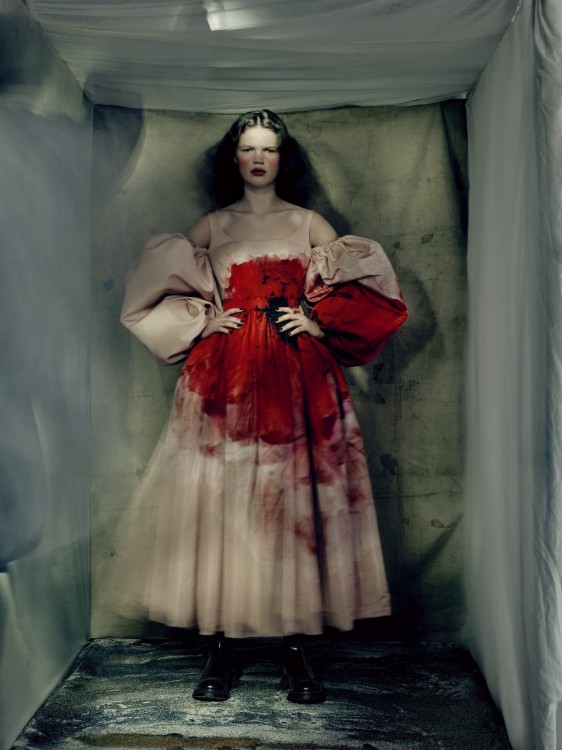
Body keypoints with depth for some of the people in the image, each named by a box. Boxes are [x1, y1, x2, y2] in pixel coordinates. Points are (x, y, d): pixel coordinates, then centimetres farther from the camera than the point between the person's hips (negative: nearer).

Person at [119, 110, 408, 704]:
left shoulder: (309, 224, 14)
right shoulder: (211, 225, 14)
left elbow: (363, 289, 9)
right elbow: (158, 285, 14)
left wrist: (317, 321, -6)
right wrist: (200, 318, -1)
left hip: (296, 378, 0)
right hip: (223, 376, 0)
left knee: (294, 501, -3)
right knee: (221, 502, -3)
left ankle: (295, 650, 8)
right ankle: (220, 649, 8)